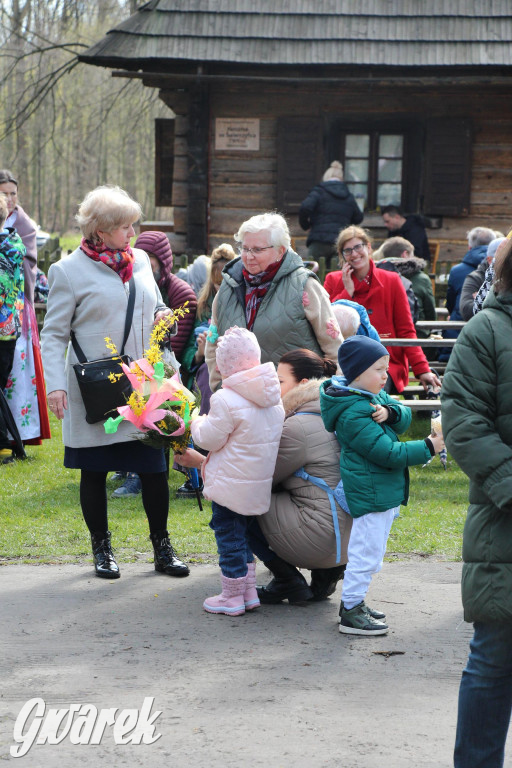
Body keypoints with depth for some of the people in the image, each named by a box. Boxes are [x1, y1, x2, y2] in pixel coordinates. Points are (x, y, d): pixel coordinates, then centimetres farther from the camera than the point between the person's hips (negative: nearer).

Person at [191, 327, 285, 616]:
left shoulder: (226, 400, -21)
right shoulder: (274, 398, 3)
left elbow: (209, 440, -15)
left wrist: (198, 422, 7)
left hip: (231, 484, -8)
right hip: (259, 484, 8)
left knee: (229, 538, 4)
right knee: (242, 535, 21)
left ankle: (232, 597, 10)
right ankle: (249, 592, 25)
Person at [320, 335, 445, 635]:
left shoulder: (374, 395, 9)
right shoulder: (352, 414, -22)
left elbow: (405, 417, 3)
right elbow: (387, 452, -24)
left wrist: (390, 412, -19)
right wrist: (428, 448, -19)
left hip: (385, 489, 10)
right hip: (371, 493, -10)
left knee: (371, 551, 18)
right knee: (367, 552, -6)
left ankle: (354, 602, 29)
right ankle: (351, 613, 2)